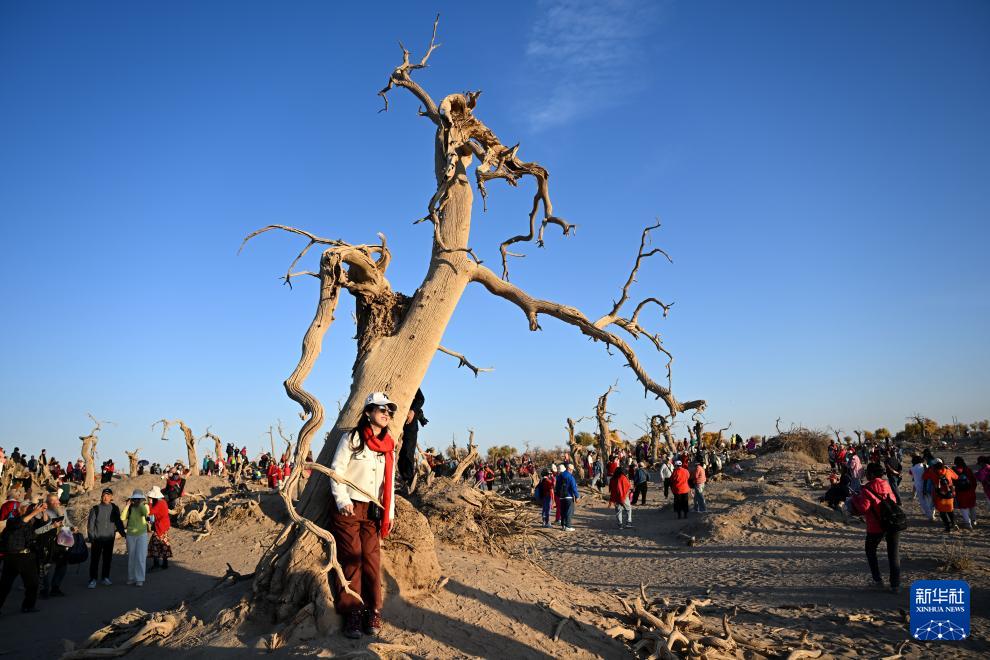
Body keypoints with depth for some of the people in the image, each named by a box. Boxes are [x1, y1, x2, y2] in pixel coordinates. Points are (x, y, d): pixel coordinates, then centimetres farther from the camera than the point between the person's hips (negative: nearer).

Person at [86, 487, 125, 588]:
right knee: (95, 559, -2)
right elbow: (90, 523, -3)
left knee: (107, 559, 9)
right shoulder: (96, 508, -4)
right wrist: (91, 537, -9)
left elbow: (118, 522, 15)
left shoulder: (114, 508, 5)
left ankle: (105, 577, 22)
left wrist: (123, 533, 10)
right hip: (97, 538, -3)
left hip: (109, 538, 3)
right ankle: (93, 579, 5)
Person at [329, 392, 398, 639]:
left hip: (373, 511, 4)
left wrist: (389, 513, 12)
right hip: (348, 508, -4)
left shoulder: (388, 446, 12)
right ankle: (352, 613, 3)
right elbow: (336, 469, -6)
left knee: (372, 560, -2)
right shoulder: (352, 438, -3)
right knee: (351, 560, -5)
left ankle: (373, 612, 6)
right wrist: (342, 500, -15)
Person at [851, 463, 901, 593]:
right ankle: (895, 585, 5)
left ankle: (878, 580, 16)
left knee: (871, 551, 17)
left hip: (876, 527, -4)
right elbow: (894, 501, 15)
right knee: (893, 554, 9)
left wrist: (855, 498, -2)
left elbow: (863, 508, -18)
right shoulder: (887, 485, 6)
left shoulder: (867, 489, -13)